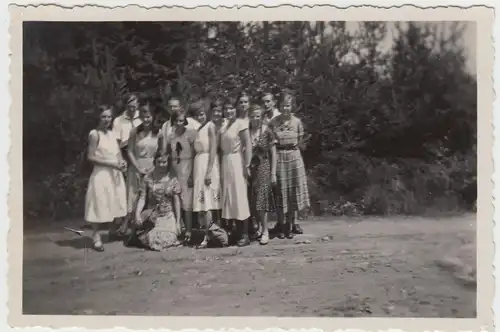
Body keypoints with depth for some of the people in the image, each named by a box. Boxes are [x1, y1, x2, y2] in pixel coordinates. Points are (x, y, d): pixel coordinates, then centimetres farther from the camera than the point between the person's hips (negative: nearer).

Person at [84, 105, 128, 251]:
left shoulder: (112, 133, 12)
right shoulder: (94, 134, -9)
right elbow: (90, 157, -13)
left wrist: (122, 162, -7)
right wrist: (111, 163, -18)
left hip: (115, 175, 6)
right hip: (101, 175, -6)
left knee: (115, 206, 10)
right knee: (99, 207, -3)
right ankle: (97, 238, 5)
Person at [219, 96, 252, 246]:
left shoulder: (240, 123, -8)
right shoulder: (224, 125, 13)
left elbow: (248, 145, -13)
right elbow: (222, 146, 13)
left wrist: (247, 166, -17)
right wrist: (222, 165, 5)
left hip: (236, 162, -7)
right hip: (225, 162, 7)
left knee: (240, 197, -4)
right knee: (229, 198, 9)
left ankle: (245, 235, 1)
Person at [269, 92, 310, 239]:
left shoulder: (297, 121, 1)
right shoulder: (273, 122, -2)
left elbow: (300, 141, 9)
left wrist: (291, 148, 2)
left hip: (294, 156, 1)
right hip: (279, 157, -1)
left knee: (293, 192, 5)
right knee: (280, 192, 2)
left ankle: (289, 226, 17)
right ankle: (281, 226, 13)